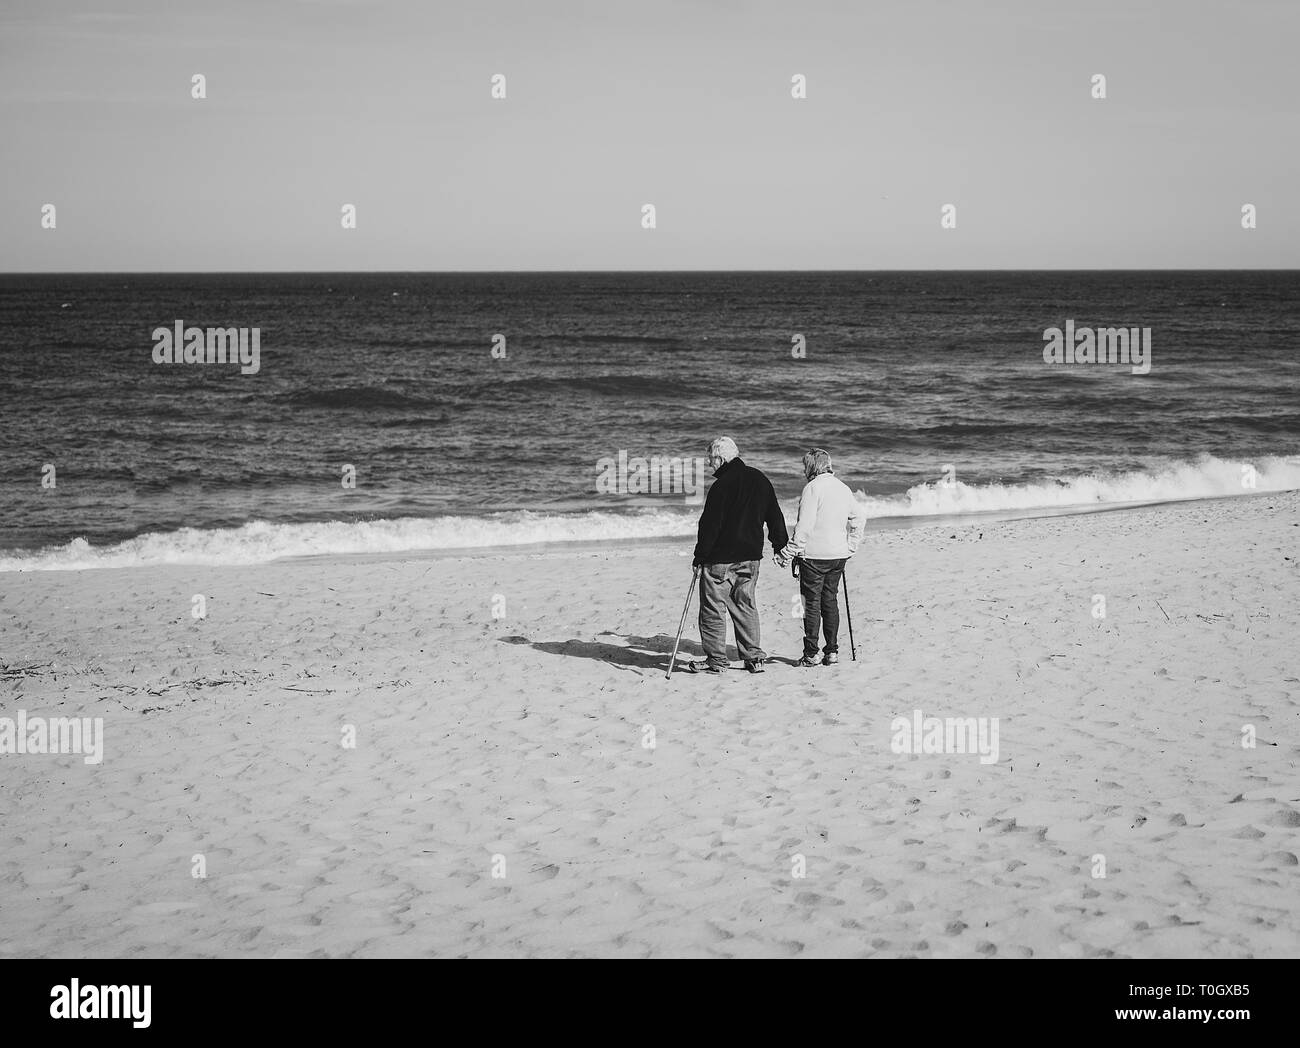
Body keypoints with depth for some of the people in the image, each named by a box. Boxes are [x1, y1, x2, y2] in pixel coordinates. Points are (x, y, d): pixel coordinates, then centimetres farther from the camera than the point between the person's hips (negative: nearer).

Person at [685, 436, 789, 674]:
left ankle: (716, 659, 4)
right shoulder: (760, 480, 7)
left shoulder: (722, 486, -16)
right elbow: (775, 516, 16)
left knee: (712, 607, 2)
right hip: (751, 556, 7)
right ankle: (754, 658, 12)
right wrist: (781, 546, 26)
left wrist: (700, 556, -7)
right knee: (745, 606, 15)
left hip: (721, 557, -7)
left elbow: (710, 525, -15)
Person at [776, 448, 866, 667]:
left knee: (812, 602, -1)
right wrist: (851, 546, 20)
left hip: (814, 554, -7)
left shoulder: (813, 487, -13)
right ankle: (832, 651, 13)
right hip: (838, 554, 7)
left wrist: (789, 552, -13)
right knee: (830, 600, 13)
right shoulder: (843, 488, 10)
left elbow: (804, 526, -17)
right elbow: (859, 517, 15)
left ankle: (811, 654, 0)